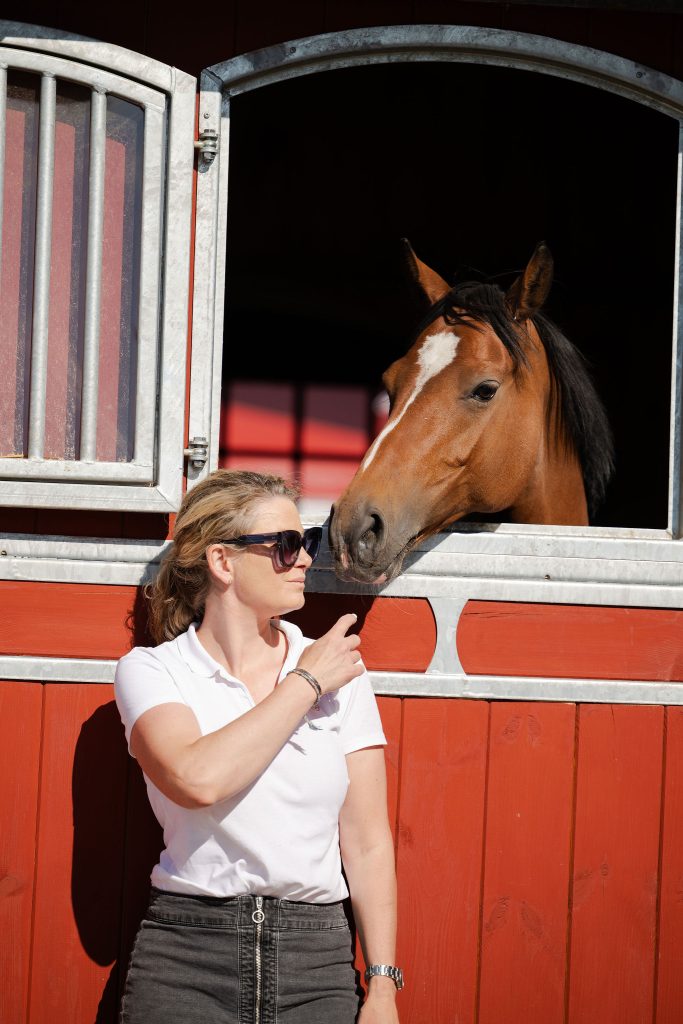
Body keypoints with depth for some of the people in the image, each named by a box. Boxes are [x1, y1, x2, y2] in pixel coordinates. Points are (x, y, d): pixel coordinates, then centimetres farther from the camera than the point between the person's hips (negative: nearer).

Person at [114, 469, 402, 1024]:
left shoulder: (340, 672, 5)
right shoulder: (151, 671, 0)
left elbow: (367, 844, 4)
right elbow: (197, 780, -21)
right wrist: (304, 683, -10)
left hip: (319, 961, 2)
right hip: (186, 960, -2)